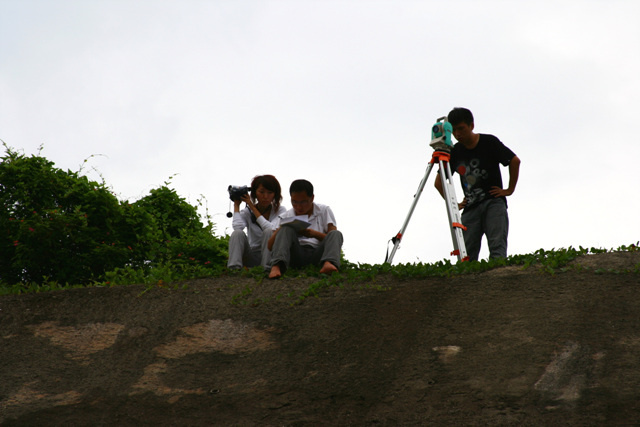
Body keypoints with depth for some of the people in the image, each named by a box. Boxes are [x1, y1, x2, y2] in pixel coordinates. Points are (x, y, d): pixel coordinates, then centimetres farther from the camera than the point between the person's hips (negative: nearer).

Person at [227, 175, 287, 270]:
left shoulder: (280, 210, 0)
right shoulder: (247, 212, 4)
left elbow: (271, 228, -20)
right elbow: (237, 227, -18)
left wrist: (253, 207, -13)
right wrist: (236, 205, -5)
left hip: (269, 255, -2)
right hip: (251, 257, 2)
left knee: (269, 232, -28)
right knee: (237, 233, -23)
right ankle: (234, 268, -41)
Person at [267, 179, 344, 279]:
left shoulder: (324, 211, 15)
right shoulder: (285, 217, 18)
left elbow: (333, 239, 5)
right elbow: (270, 246, 9)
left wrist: (314, 234, -13)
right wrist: (280, 229, -10)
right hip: (296, 255, 0)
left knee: (335, 234, -23)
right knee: (287, 229, -20)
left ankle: (328, 264, -56)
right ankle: (277, 266, -47)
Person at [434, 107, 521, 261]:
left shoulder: (489, 142, 0)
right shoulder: (454, 152, 10)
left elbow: (515, 161, 2)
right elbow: (439, 182, 20)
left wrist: (509, 190, -1)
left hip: (494, 202, -3)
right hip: (471, 208, 3)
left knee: (497, 247, -19)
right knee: (467, 254, -10)